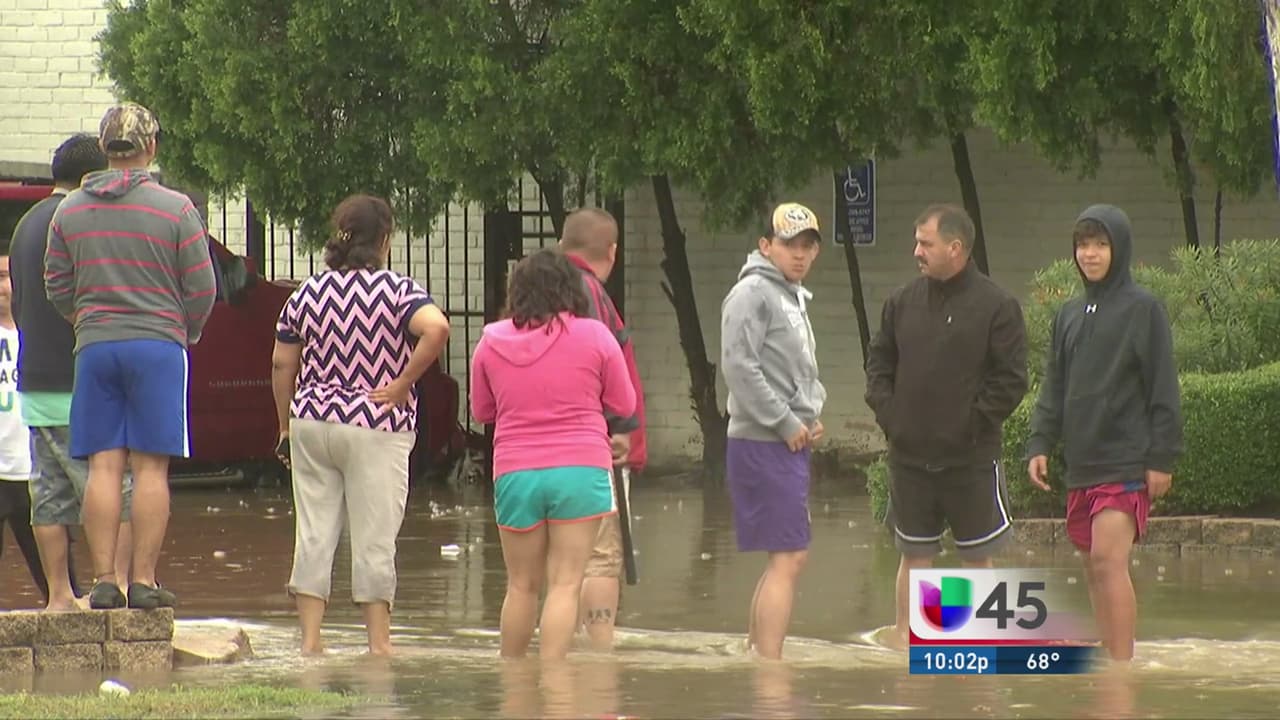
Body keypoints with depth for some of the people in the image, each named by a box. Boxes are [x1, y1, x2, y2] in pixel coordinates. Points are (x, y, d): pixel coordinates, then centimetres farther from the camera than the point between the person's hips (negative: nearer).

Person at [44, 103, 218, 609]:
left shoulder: (71, 211, 6)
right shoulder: (175, 209, -4)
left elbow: (57, 287, 10)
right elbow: (201, 289, -2)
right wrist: (185, 333, 16)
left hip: (94, 346, 3)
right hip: (158, 345, -3)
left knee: (103, 467, 3)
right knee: (151, 468, -1)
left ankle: (103, 581, -1)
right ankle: (144, 582, -4)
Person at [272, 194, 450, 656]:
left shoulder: (307, 294, 5)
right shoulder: (398, 290, -7)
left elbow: (282, 364, 7)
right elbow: (437, 328, -25)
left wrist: (287, 426, 17)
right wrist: (403, 383, -15)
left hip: (312, 425, 3)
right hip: (376, 428, -3)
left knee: (314, 533, 7)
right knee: (374, 538, 3)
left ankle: (310, 637, 5)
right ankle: (378, 641, 6)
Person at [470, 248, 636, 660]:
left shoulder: (492, 341, 4)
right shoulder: (593, 336, -2)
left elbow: (481, 411, 15)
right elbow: (624, 405, 6)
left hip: (515, 473, 2)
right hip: (580, 471, -2)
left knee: (521, 586, 15)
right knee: (565, 584, -3)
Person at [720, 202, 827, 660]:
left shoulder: (795, 298, 20)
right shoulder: (753, 293, -10)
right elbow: (738, 366, -20)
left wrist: (813, 414, 9)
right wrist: (786, 423, -16)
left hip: (791, 445, 10)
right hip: (763, 445, -10)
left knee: (783, 560, 13)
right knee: (788, 558, -13)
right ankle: (769, 669, -15)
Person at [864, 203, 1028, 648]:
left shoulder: (997, 307, -6)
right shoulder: (903, 302, 7)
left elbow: (1011, 381, -7)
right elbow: (878, 362, 15)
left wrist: (975, 423, -11)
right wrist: (886, 411, 1)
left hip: (972, 459, -4)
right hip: (910, 455, 4)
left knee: (977, 559, 4)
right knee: (914, 556, 9)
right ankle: (903, 640, 14)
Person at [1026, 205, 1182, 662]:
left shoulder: (1143, 309, -3)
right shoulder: (1070, 315, 15)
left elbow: (1163, 389, -5)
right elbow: (1054, 387, 17)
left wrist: (1162, 458, -10)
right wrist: (1040, 444, 4)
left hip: (1127, 463, -7)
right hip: (1081, 464, 7)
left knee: (1109, 560, -17)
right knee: (1093, 568, 7)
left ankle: (1122, 671, -18)